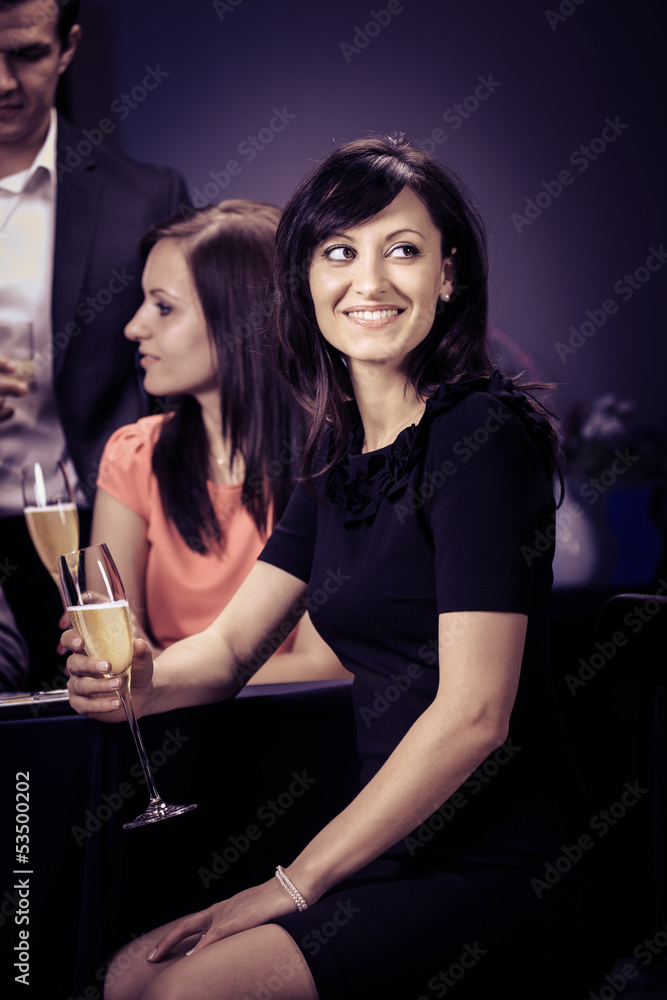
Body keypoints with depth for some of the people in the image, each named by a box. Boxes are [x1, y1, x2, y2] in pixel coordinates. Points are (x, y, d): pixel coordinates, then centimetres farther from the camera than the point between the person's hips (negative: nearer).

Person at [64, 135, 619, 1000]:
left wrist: (295, 884, -16)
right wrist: (147, 679, -13)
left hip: (510, 875, -7)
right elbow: (230, 646, 10)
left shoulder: (482, 433, -16)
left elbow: (475, 714, -21)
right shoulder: (341, 451, 10)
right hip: (403, 859, 7)